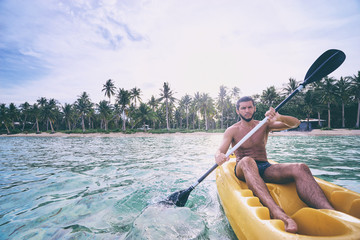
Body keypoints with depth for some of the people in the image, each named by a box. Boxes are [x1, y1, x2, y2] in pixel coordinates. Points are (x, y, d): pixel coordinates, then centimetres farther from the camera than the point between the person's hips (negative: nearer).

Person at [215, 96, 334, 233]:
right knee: (247, 161, -39)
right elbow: (220, 151, -9)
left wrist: (279, 117, -17)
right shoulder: (232, 130, 4)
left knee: (301, 168, -24)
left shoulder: (264, 125, 13)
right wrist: (219, 157, -34)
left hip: (265, 168, 3)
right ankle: (277, 212, -58)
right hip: (243, 170, -3)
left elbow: (295, 123, 4)